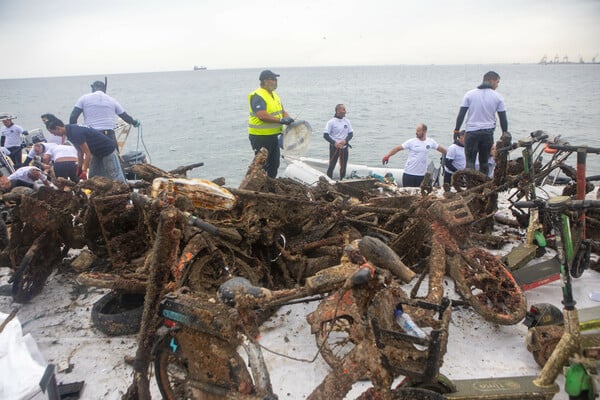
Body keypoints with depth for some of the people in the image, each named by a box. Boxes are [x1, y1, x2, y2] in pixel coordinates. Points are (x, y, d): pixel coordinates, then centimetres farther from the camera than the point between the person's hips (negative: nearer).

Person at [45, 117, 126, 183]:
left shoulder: (75, 133, -26)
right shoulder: (70, 132, 3)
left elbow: (88, 154, -24)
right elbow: (80, 152, 9)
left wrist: (84, 171, -21)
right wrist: (79, 169, 6)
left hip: (108, 150, -10)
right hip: (97, 152, 10)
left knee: (115, 177, -9)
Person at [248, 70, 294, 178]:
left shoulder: (274, 95, 13)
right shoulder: (257, 96, -17)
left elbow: (282, 111, 19)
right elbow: (262, 116, -28)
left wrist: (288, 119, -2)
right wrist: (281, 120, -27)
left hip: (273, 136, 9)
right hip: (260, 137, -9)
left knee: (274, 164, 17)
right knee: (262, 165, -2)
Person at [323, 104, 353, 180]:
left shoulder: (347, 121, 5)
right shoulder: (331, 122, -9)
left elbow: (351, 133, 7)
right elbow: (325, 135, -10)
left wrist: (345, 140, -12)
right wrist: (334, 143, -20)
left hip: (344, 147, 4)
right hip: (334, 147, -4)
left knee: (343, 167, 9)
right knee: (332, 166, -1)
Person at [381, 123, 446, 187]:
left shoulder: (431, 142, 2)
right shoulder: (411, 142, -5)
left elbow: (441, 149, 15)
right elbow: (398, 148, -8)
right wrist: (387, 155, -20)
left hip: (422, 174, 2)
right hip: (409, 173, -2)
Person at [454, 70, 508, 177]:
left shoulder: (469, 94, 1)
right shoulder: (498, 97, 2)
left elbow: (461, 114, -1)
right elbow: (503, 117, 4)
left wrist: (457, 129, 5)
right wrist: (505, 132, 13)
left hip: (471, 132, -1)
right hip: (488, 132, 1)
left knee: (470, 161, 0)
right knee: (484, 162, 13)